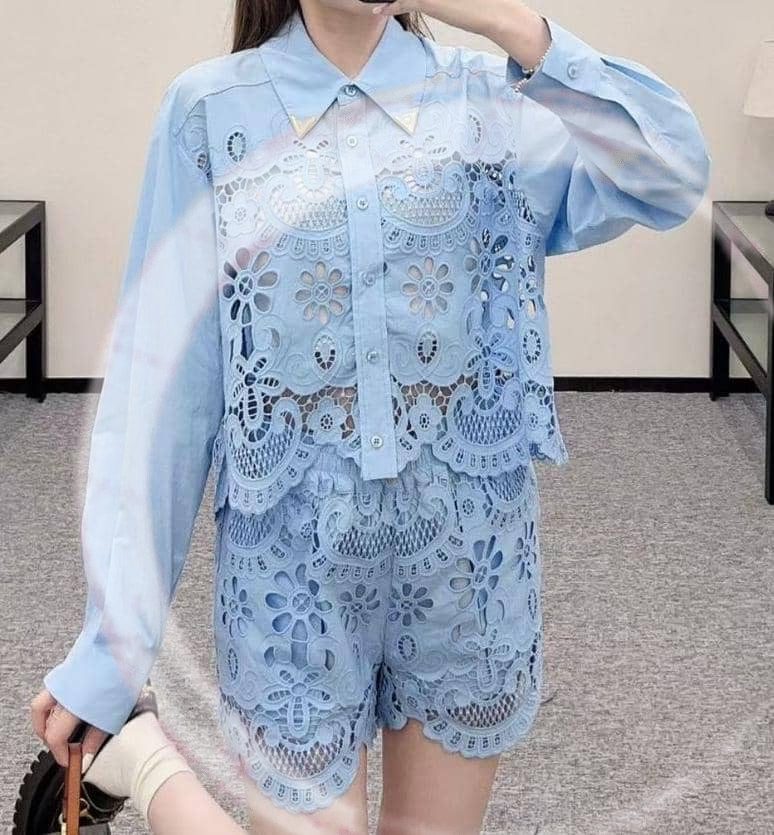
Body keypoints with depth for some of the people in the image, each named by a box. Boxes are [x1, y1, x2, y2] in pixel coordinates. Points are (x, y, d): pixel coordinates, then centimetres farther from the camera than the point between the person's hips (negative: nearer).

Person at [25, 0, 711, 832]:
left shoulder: (491, 101, 1)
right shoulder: (209, 111, -3)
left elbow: (673, 175, -16)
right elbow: (161, 384, -5)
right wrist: (110, 641, -8)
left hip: (470, 548, 2)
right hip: (294, 557, -2)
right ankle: (134, 756, 25)